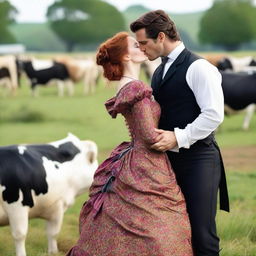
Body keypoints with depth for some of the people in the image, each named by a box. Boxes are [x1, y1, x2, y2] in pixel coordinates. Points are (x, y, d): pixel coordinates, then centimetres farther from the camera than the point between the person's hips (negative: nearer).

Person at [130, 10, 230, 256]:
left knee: (201, 231, -6)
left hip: (198, 159, -8)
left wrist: (178, 138, -21)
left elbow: (213, 115, -17)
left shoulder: (198, 68, -10)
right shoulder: (159, 72, 16)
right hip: (168, 158, 8)